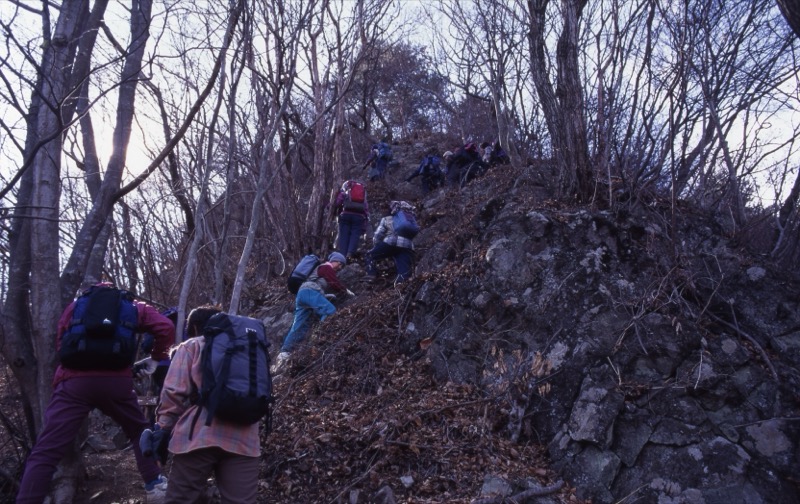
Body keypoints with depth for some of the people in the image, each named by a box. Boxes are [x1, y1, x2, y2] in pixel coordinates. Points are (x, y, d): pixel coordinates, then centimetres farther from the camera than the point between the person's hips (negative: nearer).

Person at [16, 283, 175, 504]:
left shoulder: (75, 305, 21)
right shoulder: (131, 306, 19)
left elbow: (60, 343, 22)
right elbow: (166, 327, 8)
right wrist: (156, 358, 21)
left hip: (75, 381, -1)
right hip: (117, 380, 1)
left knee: (45, 453, 0)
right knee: (139, 433, 24)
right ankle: (155, 486, 24)